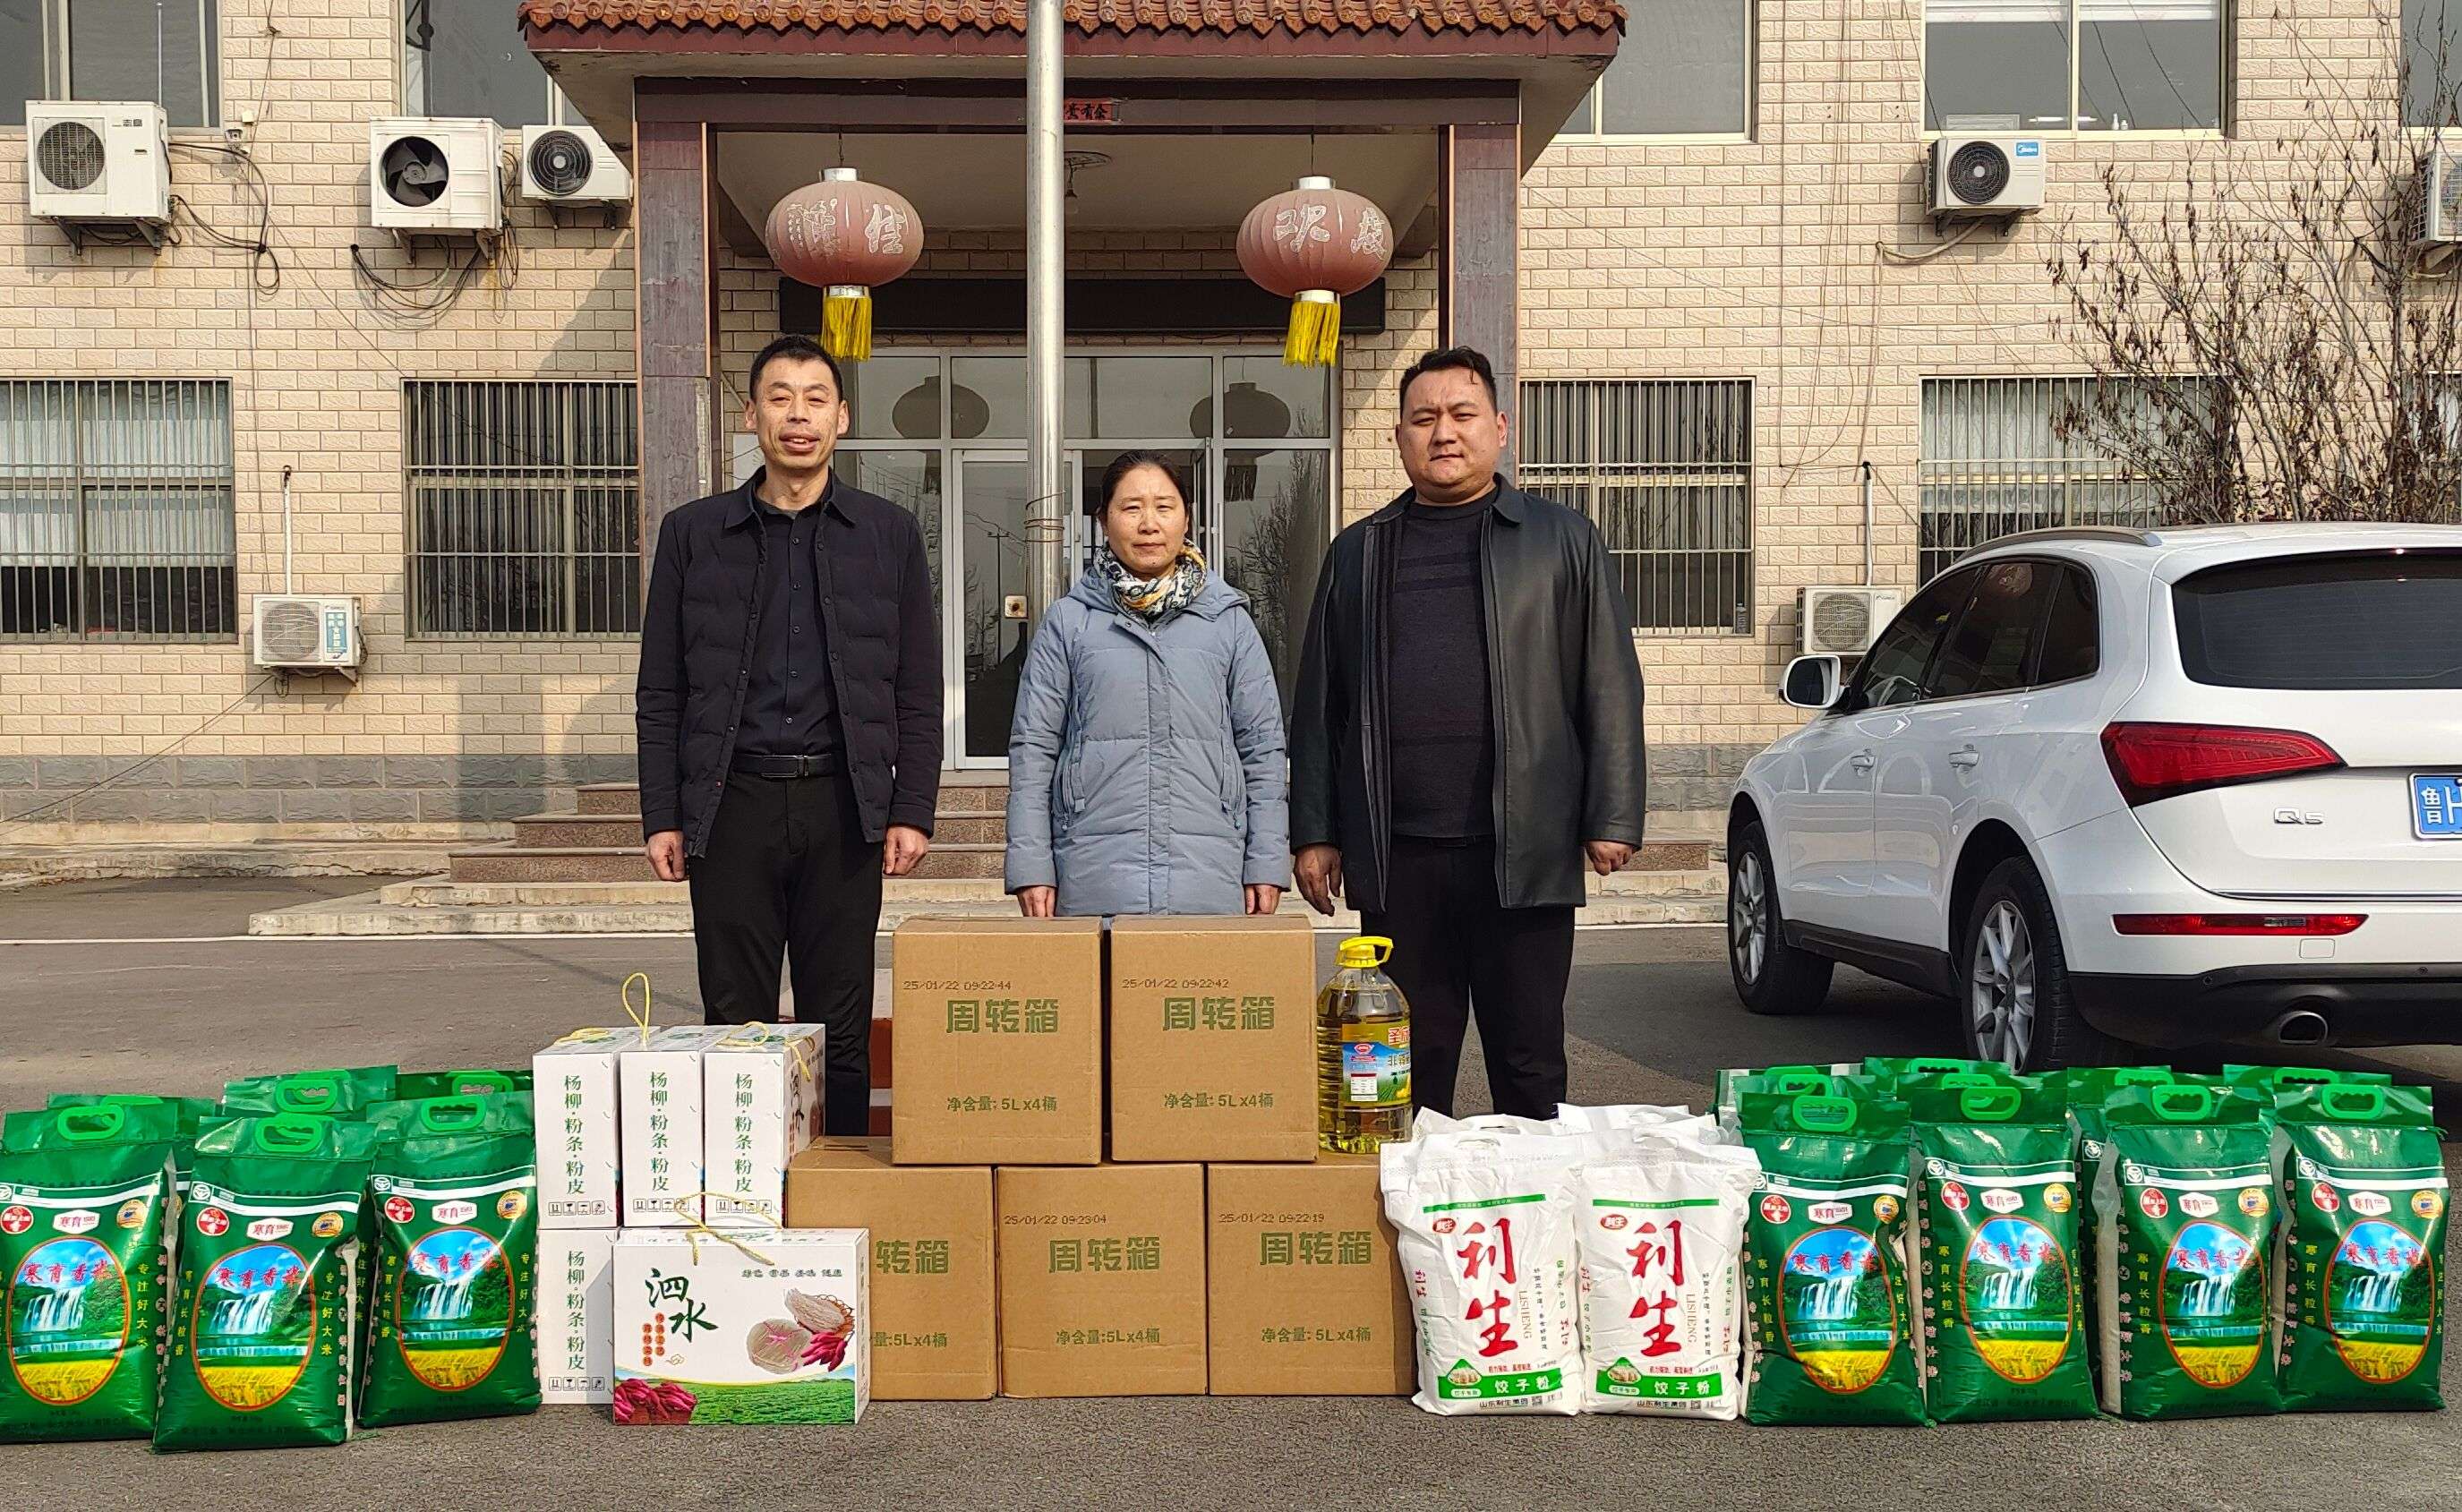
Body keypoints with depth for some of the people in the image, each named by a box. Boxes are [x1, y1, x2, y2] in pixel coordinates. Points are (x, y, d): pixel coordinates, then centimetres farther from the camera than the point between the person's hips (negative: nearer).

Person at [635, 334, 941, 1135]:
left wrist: (912, 810, -1)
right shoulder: (693, 533, 8)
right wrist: (662, 816, 1)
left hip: (842, 804, 0)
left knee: (841, 1027, 5)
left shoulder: (888, 533, 8)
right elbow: (660, 692, 8)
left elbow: (919, 691, 7)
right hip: (733, 802, 0)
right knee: (736, 1022, 4)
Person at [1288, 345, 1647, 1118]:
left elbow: (1610, 687, 4)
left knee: (1530, 1067, 6)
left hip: (1524, 852, -2)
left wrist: (1612, 818, -4)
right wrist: (1314, 833, 7)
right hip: (1396, 857, 2)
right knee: (1407, 1071, 7)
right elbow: (1320, 703, 13)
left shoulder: (1563, 541, 8)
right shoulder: (1357, 553, 14)